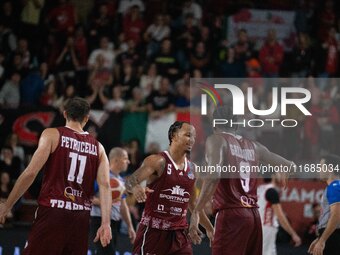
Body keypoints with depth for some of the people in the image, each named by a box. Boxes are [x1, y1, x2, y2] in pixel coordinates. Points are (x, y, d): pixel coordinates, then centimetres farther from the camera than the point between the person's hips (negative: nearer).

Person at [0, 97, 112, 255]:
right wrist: (106, 223, -3)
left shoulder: (52, 135, 1)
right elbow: (105, 185, 1)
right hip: (81, 217, 4)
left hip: (52, 212, -4)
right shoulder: (97, 147, 12)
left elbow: (31, 173, -8)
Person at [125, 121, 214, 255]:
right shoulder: (157, 161, -8)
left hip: (179, 232, 6)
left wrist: (209, 228, 27)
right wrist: (135, 187, -46)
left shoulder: (192, 169, 11)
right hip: (153, 230, -6)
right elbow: (130, 181, -22)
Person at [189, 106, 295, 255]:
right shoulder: (253, 146, 17)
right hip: (253, 215, 7)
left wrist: (196, 212, -22)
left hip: (231, 214, -7)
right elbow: (289, 167, 20)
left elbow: (214, 176, -18)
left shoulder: (217, 140, -1)